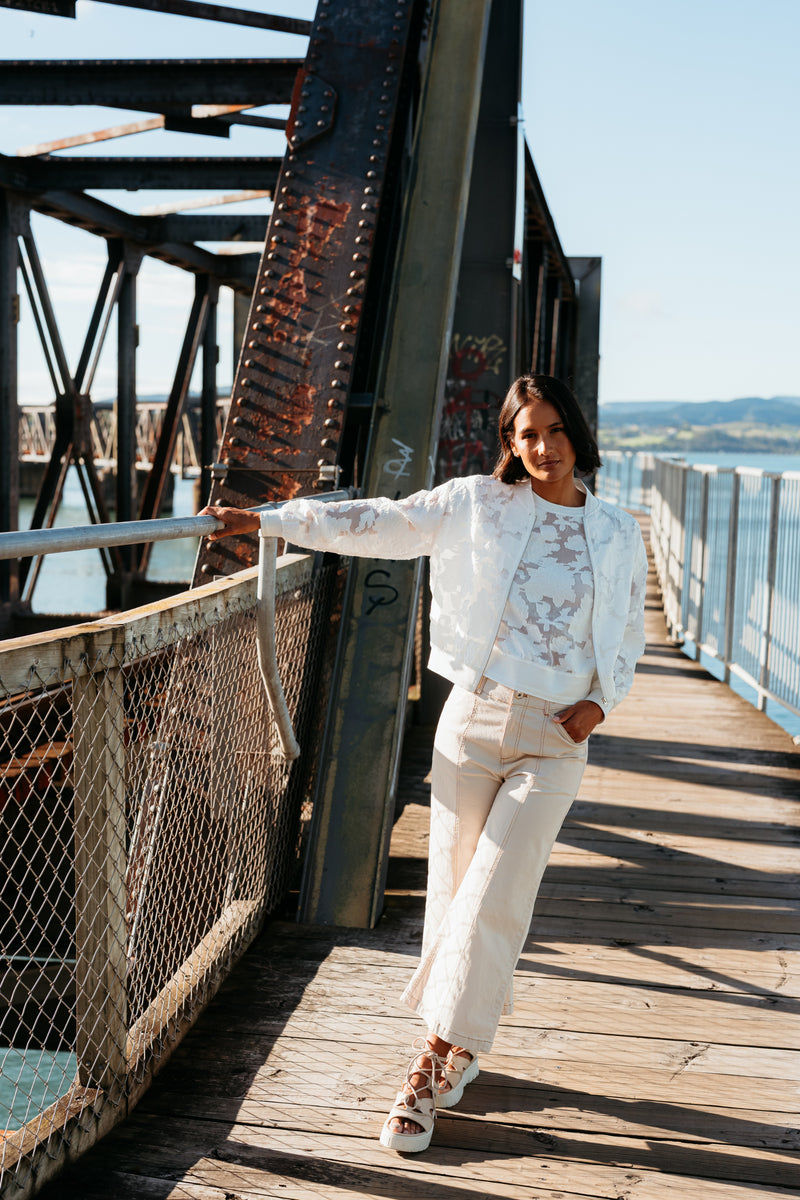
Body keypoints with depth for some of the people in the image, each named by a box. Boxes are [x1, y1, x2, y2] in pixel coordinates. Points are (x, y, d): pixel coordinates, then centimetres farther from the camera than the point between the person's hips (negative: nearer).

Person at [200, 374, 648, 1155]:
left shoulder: (616, 536, 6)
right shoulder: (476, 504, 2)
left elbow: (628, 636, 15)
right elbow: (378, 525, 2)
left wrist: (601, 700, -3)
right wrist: (266, 520, -3)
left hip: (553, 740, 0)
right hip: (472, 718, 1)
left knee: (493, 904, -7)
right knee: (452, 892, 5)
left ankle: (432, 1064, 2)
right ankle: (462, 1042, 26)